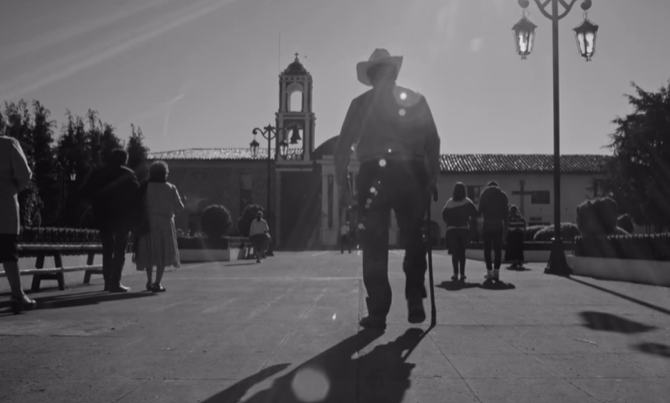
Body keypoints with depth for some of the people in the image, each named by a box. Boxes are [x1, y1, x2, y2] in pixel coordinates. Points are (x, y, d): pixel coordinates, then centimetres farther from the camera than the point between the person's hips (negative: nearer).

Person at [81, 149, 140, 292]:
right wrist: (131, 208, 2)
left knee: (107, 249, 15)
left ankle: (108, 281, 15)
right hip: (122, 216, -4)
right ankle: (115, 282, -7)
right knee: (120, 250, 0)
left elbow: (85, 193, 2)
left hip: (103, 216, 4)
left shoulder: (98, 173, 5)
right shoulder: (127, 174, -5)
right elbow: (136, 193, -12)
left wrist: (98, 204, 11)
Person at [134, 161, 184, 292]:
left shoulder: (144, 187, -2)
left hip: (148, 223, 2)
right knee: (163, 253, 3)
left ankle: (149, 281, 20)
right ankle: (157, 283, -6)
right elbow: (179, 207, -3)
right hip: (165, 222, -2)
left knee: (149, 253, 15)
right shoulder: (170, 188, -5)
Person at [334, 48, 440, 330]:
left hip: (374, 175, -1)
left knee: (375, 247, 3)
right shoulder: (416, 100, 10)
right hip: (411, 174, 1)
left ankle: (378, 313, 2)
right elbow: (433, 142, 5)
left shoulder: (361, 103, 7)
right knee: (413, 240, 15)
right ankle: (415, 303, 13)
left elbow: (343, 148, 3)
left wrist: (343, 186, 8)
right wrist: (432, 179, 10)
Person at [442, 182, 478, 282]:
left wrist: (450, 222, 3)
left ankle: (456, 273, -6)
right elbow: (475, 214, -9)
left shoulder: (450, 202, -4)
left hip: (452, 229, -1)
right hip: (464, 229, 1)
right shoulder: (467, 202, -4)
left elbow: (444, 215, -8)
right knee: (462, 252, 11)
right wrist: (468, 220, 8)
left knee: (455, 252, 3)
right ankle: (462, 274, 9)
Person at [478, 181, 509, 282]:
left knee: (487, 249, 3)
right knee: (498, 249, 6)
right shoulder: (503, 195, 6)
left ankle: (489, 272, -3)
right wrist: (505, 226, 5)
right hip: (499, 225, 1)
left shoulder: (484, 194, 7)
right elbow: (505, 212, 2)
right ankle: (496, 272, 0)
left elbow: (480, 210, 2)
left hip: (487, 224, -1)